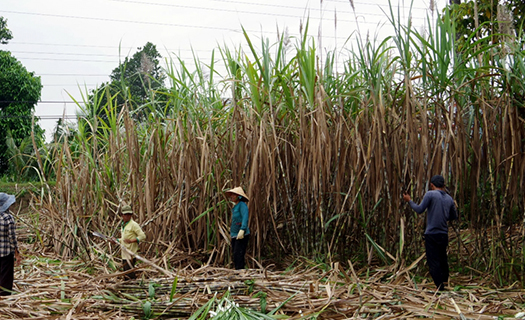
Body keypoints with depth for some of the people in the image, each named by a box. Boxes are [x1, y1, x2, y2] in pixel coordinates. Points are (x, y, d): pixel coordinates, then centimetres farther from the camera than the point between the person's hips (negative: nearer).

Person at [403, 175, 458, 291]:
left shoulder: (430, 194, -9)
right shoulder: (449, 198, 9)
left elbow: (419, 210, -10)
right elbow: (454, 216, 17)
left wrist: (409, 201, 4)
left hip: (432, 234, -6)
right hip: (444, 234, 6)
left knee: (433, 262, -3)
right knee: (443, 260, 18)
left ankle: (440, 287, -6)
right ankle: (445, 282, 26)